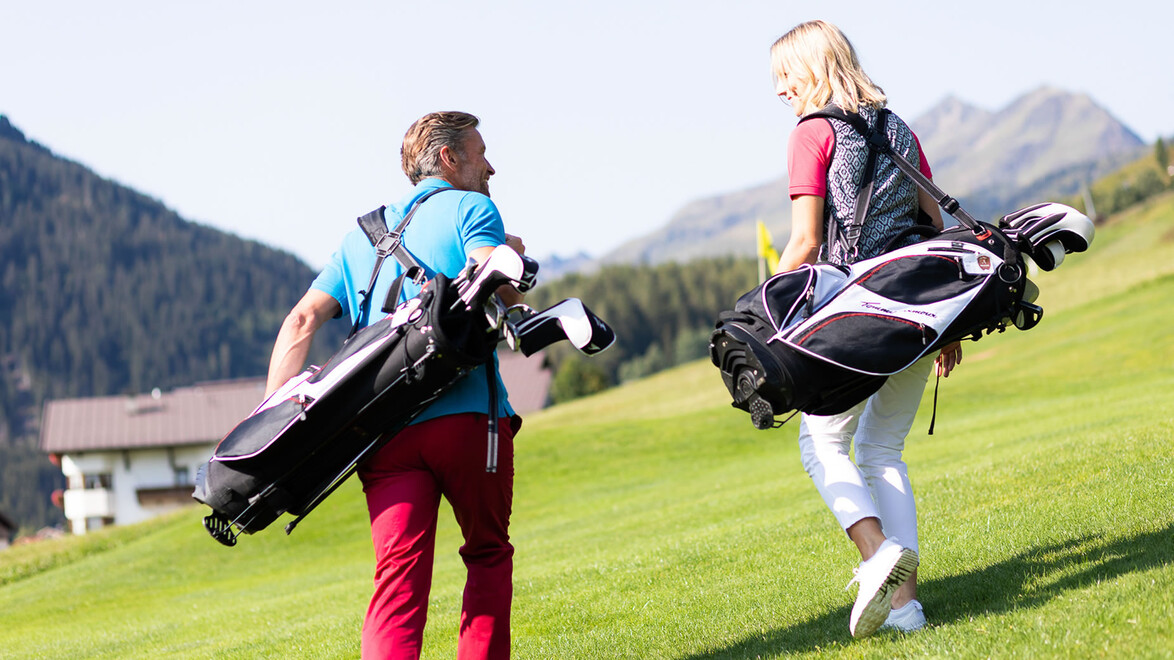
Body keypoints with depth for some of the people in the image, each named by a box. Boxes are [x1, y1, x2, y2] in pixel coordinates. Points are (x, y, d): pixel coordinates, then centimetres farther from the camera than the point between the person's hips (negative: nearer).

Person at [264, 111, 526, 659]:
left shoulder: (360, 236, 26)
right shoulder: (471, 209, 8)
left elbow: (302, 320, 14)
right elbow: (500, 294, -11)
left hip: (386, 430, 4)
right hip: (468, 415, -4)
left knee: (398, 580, -7)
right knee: (489, 556, 16)